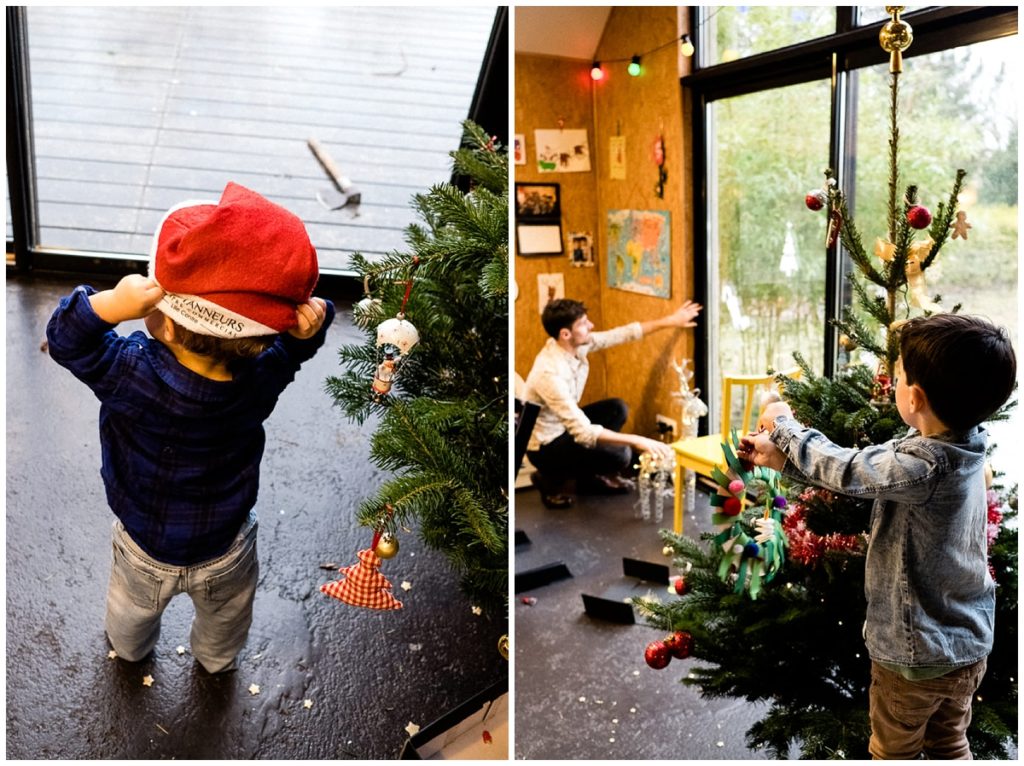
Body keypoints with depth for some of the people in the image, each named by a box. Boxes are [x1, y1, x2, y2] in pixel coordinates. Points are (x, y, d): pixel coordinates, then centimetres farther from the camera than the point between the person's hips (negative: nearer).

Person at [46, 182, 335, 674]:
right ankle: (218, 660, 64)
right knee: (225, 615, 35)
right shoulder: (261, 379, -33)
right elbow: (295, 341, -16)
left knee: (133, 604, 36)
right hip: (224, 549, 1)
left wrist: (111, 304, -45)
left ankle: (131, 649, 67)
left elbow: (66, 338, -26)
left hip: (145, 546, 0)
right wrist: (312, 320, -39)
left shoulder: (133, 374, -39)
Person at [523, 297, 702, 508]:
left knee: (617, 409, 4)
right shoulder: (550, 373, -35)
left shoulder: (577, 345, -11)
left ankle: (591, 475, 16)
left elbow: (623, 333, 1)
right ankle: (550, 478, 0)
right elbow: (583, 432, -38)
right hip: (544, 445, -9)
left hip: (564, 425, 9)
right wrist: (636, 441, -39)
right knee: (620, 455, -19)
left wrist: (669, 321, 1)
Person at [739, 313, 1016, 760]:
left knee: (893, 753, 16)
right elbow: (863, 468, 1)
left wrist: (784, 425, -3)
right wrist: (780, 456, 2)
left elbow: (845, 469, -20)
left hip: (917, 655, -8)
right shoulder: (958, 449, -5)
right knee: (950, 747, 25)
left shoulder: (925, 466, -33)